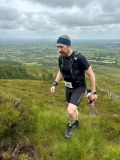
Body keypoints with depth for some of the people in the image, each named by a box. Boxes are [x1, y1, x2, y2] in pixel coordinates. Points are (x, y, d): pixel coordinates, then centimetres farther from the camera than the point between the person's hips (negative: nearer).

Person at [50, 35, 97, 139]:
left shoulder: (80, 58, -31)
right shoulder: (61, 58, -9)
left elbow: (91, 74, -20)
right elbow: (60, 72, 9)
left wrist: (94, 92, -14)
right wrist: (54, 85, -5)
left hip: (79, 88, -6)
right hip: (69, 88, 6)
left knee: (70, 112, -17)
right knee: (72, 108, 24)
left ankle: (70, 126, 18)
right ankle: (76, 123, 54)